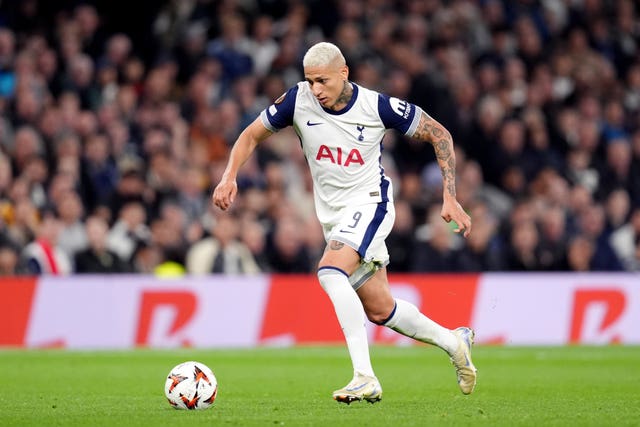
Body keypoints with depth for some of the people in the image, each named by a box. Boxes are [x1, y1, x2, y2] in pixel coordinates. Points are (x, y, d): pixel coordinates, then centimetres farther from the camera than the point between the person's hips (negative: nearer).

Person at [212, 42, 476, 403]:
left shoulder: (377, 106, -17)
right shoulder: (298, 101, -9)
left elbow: (439, 134, -5)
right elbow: (252, 135, 5)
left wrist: (450, 198, -10)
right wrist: (230, 177, -14)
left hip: (369, 202, -6)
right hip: (333, 215, 6)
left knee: (330, 272, -31)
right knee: (379, 310, 10)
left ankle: (365, 378, -33)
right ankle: (454, 342, 36)